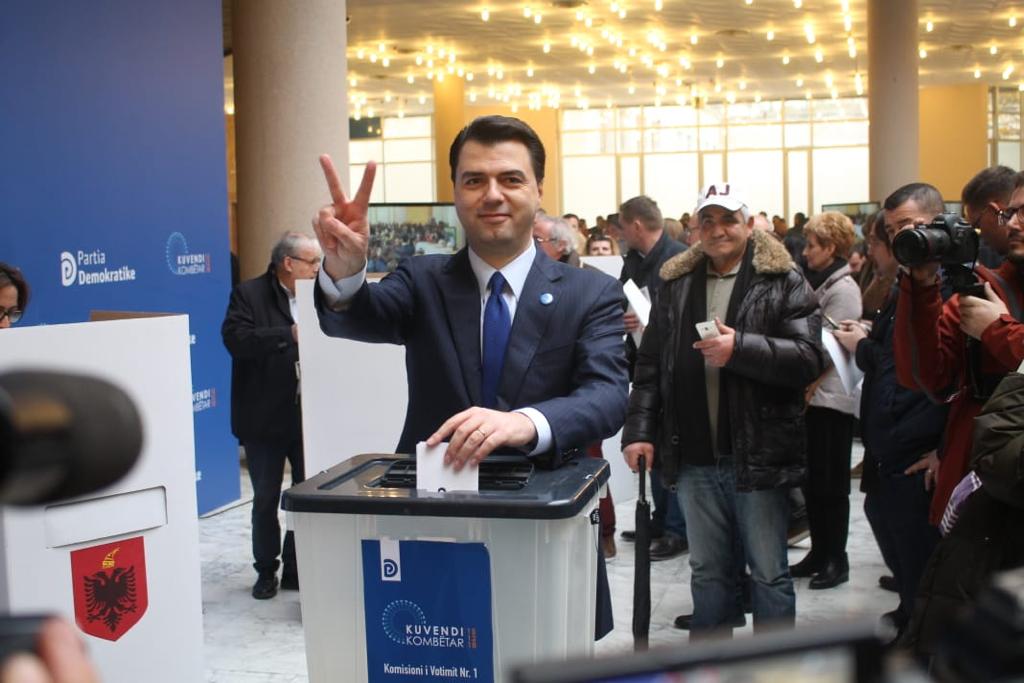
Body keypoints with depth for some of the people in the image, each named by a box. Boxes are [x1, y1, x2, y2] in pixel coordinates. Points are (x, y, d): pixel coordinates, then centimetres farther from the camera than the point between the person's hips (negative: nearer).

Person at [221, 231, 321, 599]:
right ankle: (266, 571, 24)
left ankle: (298, 569, 21)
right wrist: (289, 334, -25)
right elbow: (236, 338, -20)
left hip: (309, 415, 3)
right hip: (265, 418, -3)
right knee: (266, 498, 9)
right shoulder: (249, 294, -5)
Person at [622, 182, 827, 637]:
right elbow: (650, 364, 9)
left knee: (769, 573, 8)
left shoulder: (783, 284, -3)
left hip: (758, 457, -4)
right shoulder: (676, 285, 10)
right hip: (695, 459, 4)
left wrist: (740, 348, -22)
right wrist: (640, 429, 0)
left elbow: (809, 358, -12)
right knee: (707, 570, 17)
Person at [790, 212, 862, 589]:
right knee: (811, 480, 12)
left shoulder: (843, 288, -11)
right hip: (810, 398, 8)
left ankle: (836, 559, 9)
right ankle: (819, 553, 22)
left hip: (831, 398, -8)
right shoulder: (817, 283, 15)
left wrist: (804, 387, -16)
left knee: (830, 483, -1)